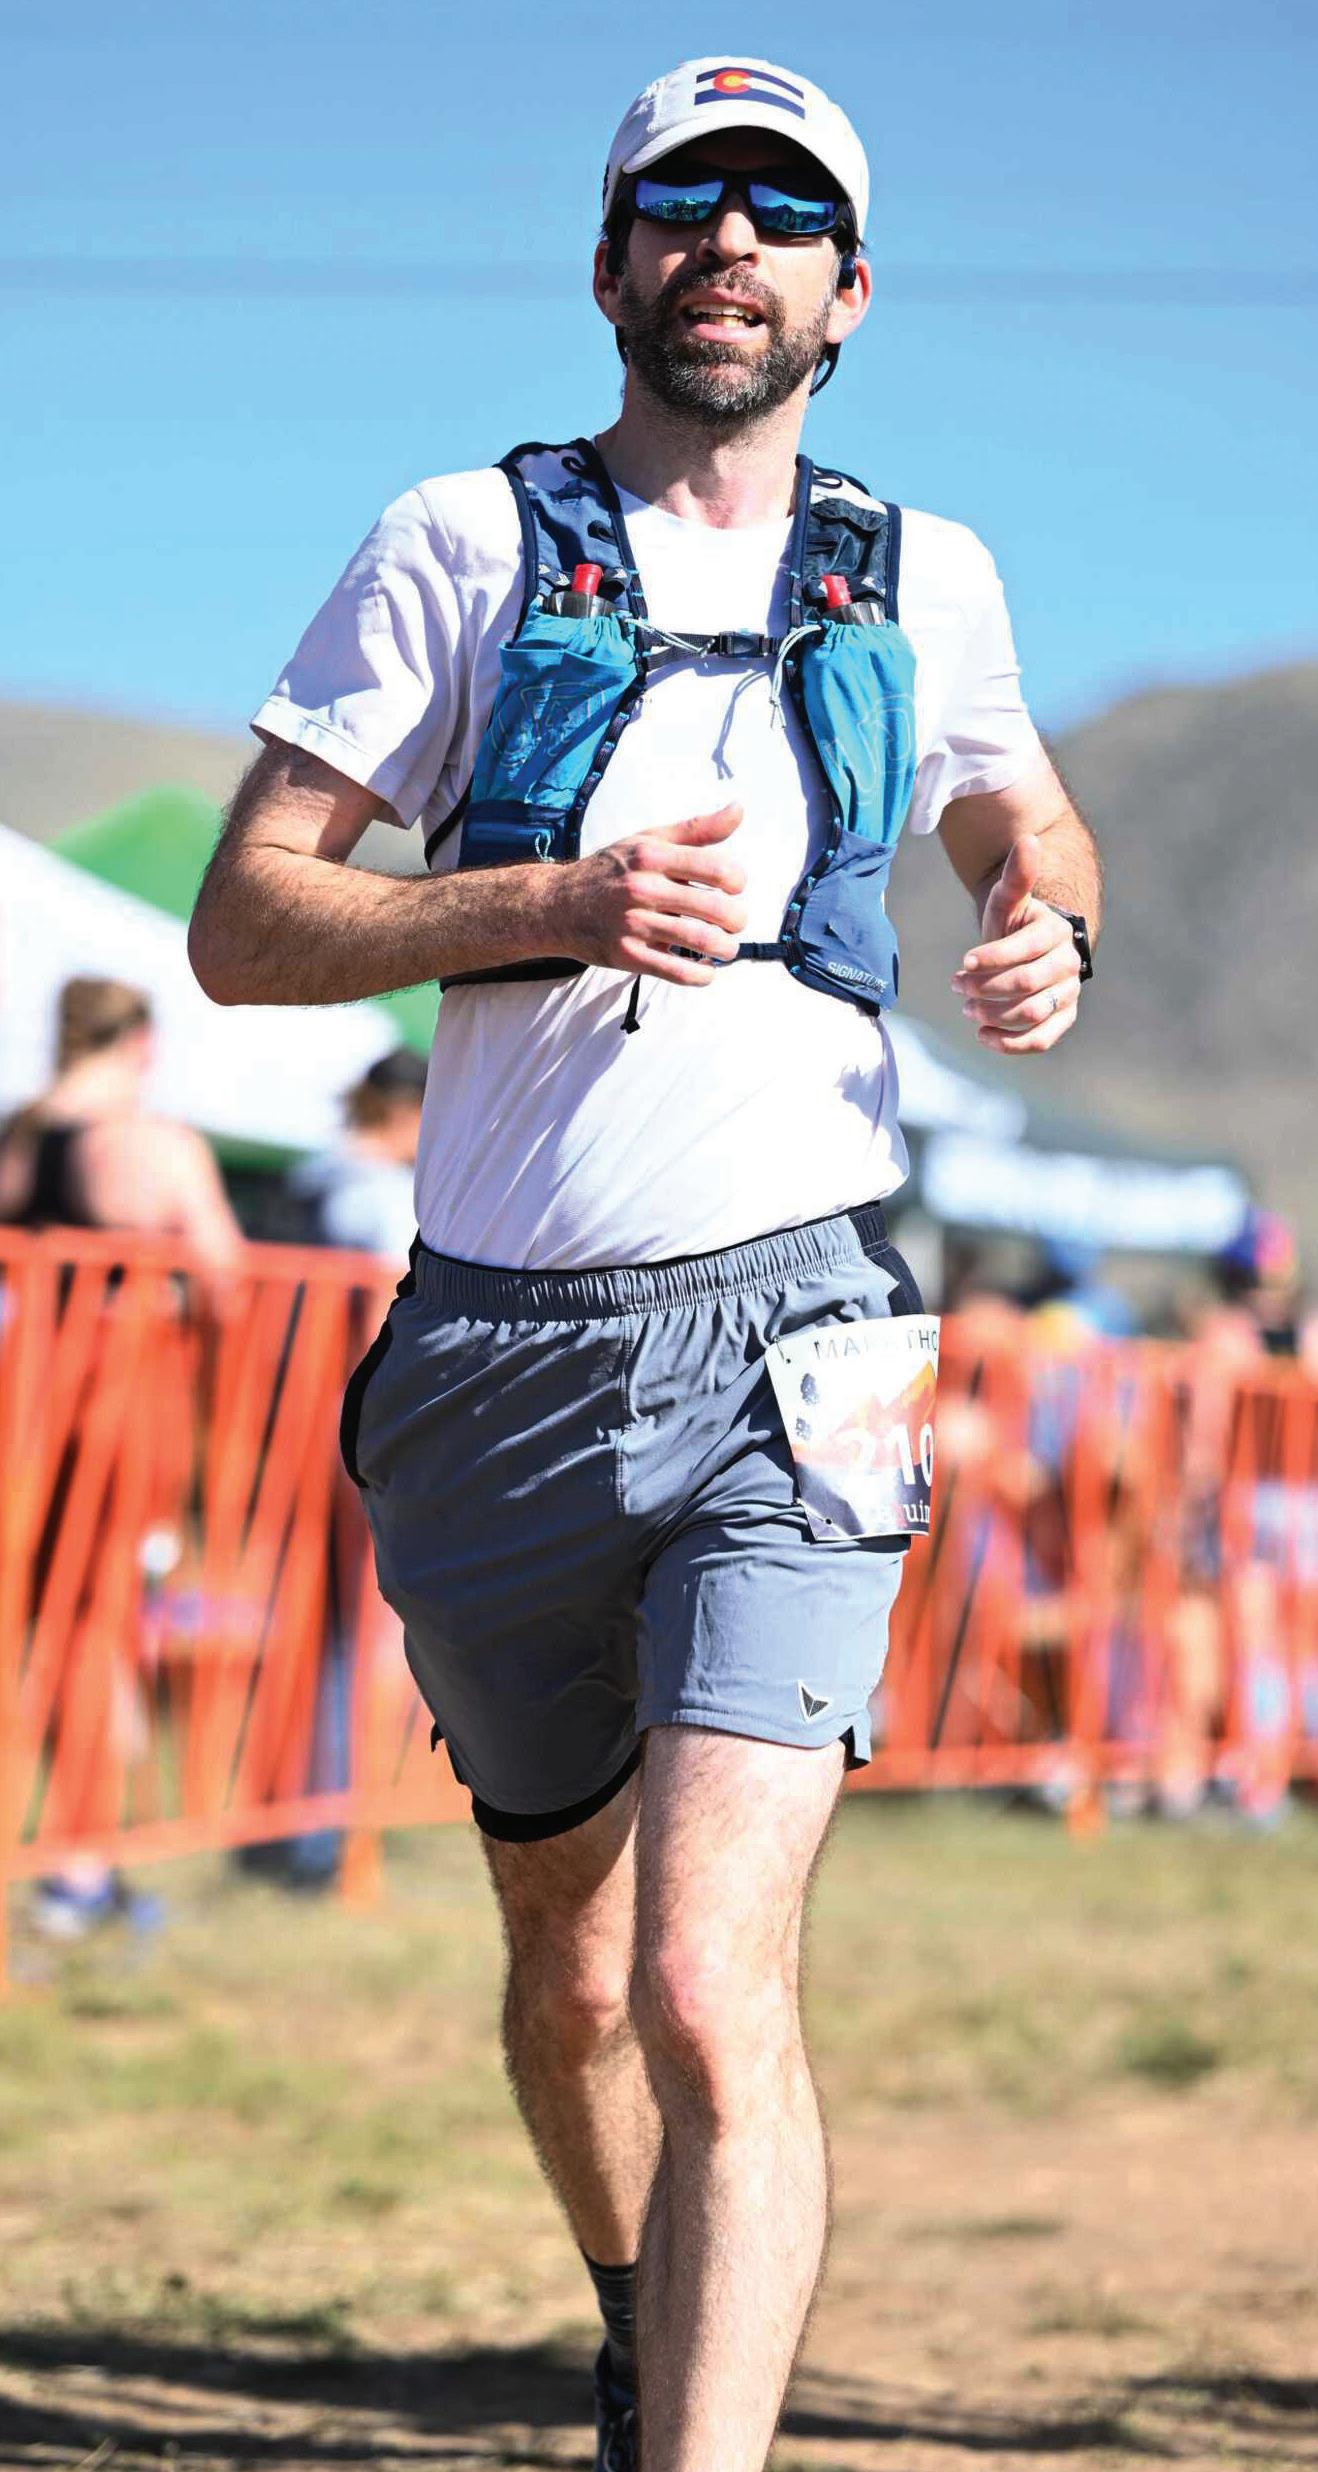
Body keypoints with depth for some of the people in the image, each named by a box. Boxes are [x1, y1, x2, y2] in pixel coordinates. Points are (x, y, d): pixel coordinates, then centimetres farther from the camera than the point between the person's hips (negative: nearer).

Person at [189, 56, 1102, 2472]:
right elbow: (242, 928, 1)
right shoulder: (464, 546, 4)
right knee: (567, 1969, 17)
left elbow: (1025, 822, 30)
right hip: (498, 1356, 1)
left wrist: (1045, 932, 6)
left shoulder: (922, 582, 10)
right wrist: (556, 903, -15)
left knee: (711, 1988, -18)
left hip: (788, 1339, -1)